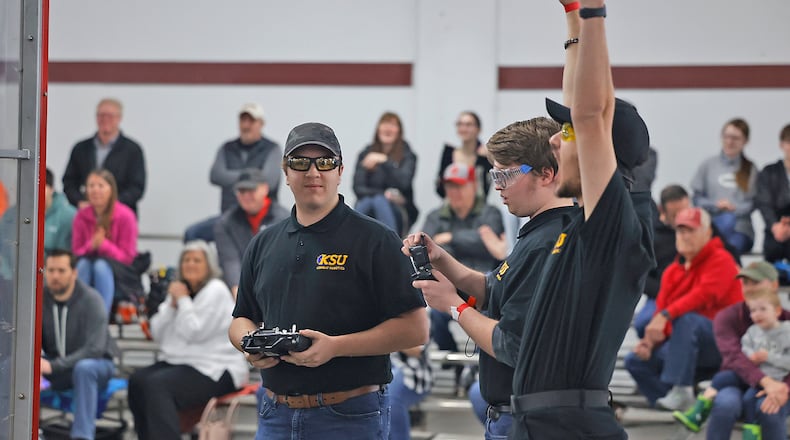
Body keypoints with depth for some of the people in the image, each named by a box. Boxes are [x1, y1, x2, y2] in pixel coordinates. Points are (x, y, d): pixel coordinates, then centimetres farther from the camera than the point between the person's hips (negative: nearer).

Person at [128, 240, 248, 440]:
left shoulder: (216, 291, -7)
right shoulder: (181, 289, 16)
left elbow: (194, 333, -17)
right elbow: (157, 334, 9)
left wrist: (182, 300, -9)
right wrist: (171, 304, -3)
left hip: (215, 369, -8)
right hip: (177, 362, 8)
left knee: (157, 385, -29)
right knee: (137, 380, -16)